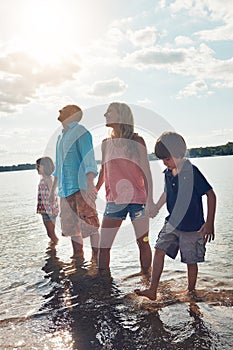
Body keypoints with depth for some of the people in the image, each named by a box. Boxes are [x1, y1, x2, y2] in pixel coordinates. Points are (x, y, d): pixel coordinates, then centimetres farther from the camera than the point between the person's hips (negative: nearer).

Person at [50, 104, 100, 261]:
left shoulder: (81, 133, -6)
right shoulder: (61, 137, 19)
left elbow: (89, 158, -18)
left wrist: (90, 183, -30)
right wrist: (54, 188, 24)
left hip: (81, 185, -8)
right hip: (66, 187, 8)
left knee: (88, 222, -8)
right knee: (70, 223, 11)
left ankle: (96, 257, -1)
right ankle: (78, 255, 23)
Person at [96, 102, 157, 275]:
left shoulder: (137, 141, -2)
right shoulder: (106, 143, 8)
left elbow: (146, 172, -2)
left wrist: (150, 199, -7)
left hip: (138, 199, -3)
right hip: (114, 201, 3)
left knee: (143, 243, 7)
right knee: (103, 246, 1)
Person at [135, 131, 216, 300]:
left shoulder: (192, 172, -19)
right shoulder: (168, 173, 2)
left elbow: (211, 195, -16)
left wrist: (210, 224, -18)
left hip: (192, 226, -6)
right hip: (172, 223, 6)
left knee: (191, 260, 8)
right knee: (159, 250, -1)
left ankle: (191, 291, 30)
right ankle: (153, 290, 8)